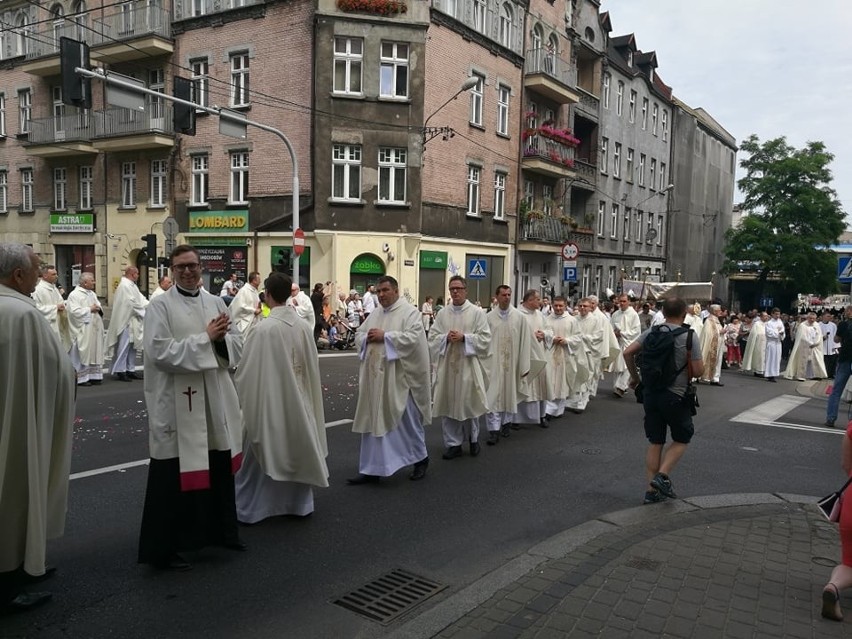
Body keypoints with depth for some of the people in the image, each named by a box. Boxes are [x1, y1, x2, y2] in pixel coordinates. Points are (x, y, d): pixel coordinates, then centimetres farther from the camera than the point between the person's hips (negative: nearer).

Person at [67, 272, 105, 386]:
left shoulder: (92, 294, 17)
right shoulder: (74, 295, -8)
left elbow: (99, 306, 21)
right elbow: (74, 311, -18)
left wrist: (98, 308, -2)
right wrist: (89, 309, -14)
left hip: (94, 329, 8)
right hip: (83, 331, -8)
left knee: (95, 352, 9)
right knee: (83, 354, -5)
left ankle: (93, 375, 16)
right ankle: (81, 378, 1)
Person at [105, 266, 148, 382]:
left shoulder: (132, 285, 14)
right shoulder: (125, 286, -16)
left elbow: (141, 299, 14)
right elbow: (132, 303, -18)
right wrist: (145, 312, -9)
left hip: (133, 322, 10)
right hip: (126, 321, -10)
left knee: (132, 347, 13)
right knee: (124, 347, -4)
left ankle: (130, 369, 19)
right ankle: (120, 371, 2)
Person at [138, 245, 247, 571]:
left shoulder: (216, 302, 9)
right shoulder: (160, 306, -7)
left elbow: (237, 345, 8)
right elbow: (161, 352, -19)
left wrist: (221, 338, -14)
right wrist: (206, 338, -19)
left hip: (215, 399, 6)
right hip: (177, 402, -6)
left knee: (220, 469, 17)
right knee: (175, 476, 2)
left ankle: (222, 530, 36)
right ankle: (164, 548, 16)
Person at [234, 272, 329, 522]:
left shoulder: (263, 329, -21)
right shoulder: (304, 327, -4)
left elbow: (247, 371, -13)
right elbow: (313, 367, 6)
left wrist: (239, 393, 5)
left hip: (269, 400, -5)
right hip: (297, 400, 5)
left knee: (260, 455, 10)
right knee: (296, 451, 18)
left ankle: (250, 508, 20)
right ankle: (298, 502, 30)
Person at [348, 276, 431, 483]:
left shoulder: (409, 312, -7)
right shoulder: (375, 314, 14)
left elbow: (413, 337, -20)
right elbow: (359, 335, 14)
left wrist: (384, 336, -19)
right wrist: (367, 338, -9)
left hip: (398, 379, -6)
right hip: (375, 377, 6)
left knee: (407, 421, 6)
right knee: (373, 422, 7)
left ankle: (421, 458, 29)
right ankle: (372, 469, 14)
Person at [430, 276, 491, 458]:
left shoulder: (477, 312, -1)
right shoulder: (442, 313, 7)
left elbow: (485, 338, -6)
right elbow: (433, 337, 5)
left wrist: (464, 338, -17)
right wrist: (446, 338, -14)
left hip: (468, 366, -3)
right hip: (447, 365, 3)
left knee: (470, 403, 6)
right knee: (448, 405, 5)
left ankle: (473, 438, 28)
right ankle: (453, 443, 16)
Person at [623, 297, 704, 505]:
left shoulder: (651, 332, 2)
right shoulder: (688, 336, -10)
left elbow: (628, 353, -1)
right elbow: (698, 371, -12)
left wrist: (635, 377, 12)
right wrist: (686, 371, 11)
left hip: (651, 393, 4)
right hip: (676, 395, -4)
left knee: (655, 442, 11)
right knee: (681, 439, 15)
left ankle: (652, 489, 13)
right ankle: (662, 475, -2)